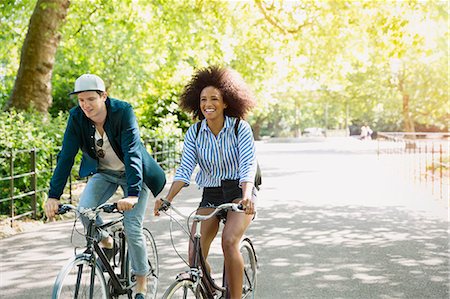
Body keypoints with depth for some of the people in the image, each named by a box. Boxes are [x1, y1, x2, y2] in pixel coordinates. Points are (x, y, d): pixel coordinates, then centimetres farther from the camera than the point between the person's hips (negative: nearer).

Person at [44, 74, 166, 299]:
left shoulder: (123, 111, -27)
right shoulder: (77, 117, -16)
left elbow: (132, 152, -35)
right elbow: (66, 157, -19)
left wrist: (133, 194, -46)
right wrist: (53, 196, -28)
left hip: (132, 173, -3)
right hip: (103, 173, 3)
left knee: (132, 229, -10)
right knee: (84, 209, -23)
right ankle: (106, 243, 8)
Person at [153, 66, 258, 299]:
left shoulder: (240, 128, -12)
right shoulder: (194, 133, -4)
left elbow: (248, 166, -21)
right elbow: (184, 170, -11)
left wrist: (246, 196, -40)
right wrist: (167, 199, -27)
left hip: (239, 192, -3)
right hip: (210, 195, 3)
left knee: (229, 242, -27)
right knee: (195, 255, -12)